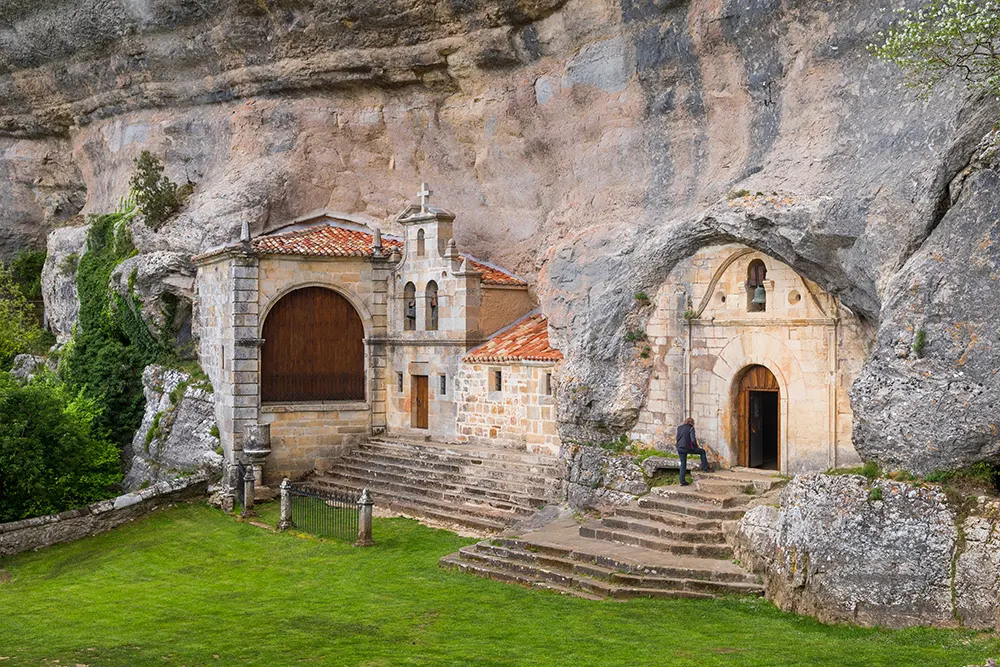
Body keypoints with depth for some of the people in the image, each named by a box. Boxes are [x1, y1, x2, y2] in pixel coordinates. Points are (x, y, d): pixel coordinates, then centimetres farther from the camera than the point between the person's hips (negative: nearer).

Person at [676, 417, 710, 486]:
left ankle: (682, 481, 13)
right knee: (702, 451, 15)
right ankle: (704, 468, 14)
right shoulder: (691, 428, -9)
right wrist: (696, 446, 3)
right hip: (688, 448, -6)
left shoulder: (679, 428, 9)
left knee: (683, 464, 15)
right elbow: (693, 440, -14)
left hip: (680, 448, 6)